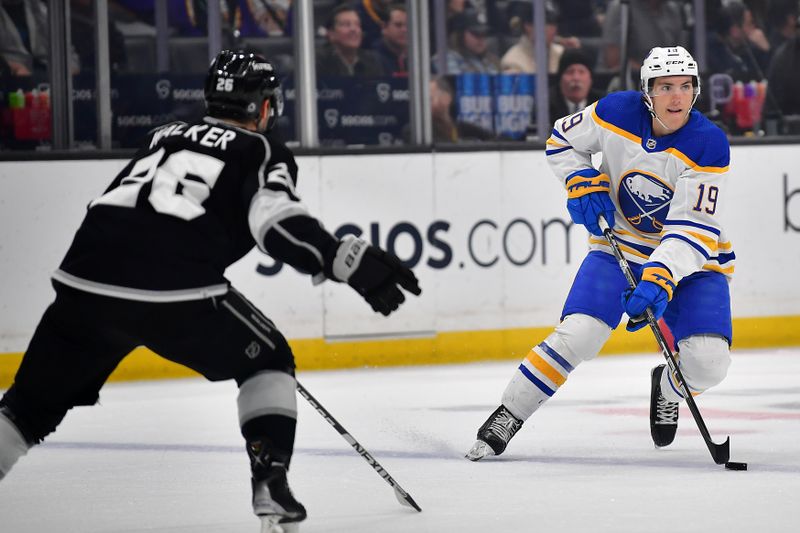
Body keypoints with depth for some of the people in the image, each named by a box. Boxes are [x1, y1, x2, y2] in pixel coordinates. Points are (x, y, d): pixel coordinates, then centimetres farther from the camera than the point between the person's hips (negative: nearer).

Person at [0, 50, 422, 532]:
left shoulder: (166, 136, 30)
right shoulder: (261, 150, 12)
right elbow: (278, 222, -8)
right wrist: (353, 262, -13)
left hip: (84, 280, 5)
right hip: (173, 293, -5)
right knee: (267, 360, 19)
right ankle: (271, 483, 6)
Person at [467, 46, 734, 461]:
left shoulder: (709, 145, -22)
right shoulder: (616, 112, -15)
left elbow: (691, 227, -27)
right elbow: (561, 141, 5)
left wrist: (661, 280, -40)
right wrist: (583, 184, -12)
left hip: (691, 256, -1)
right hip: (619, 246, 1)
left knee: (708, 362, -17)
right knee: (576, 335, -20)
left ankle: (669, 388, 20)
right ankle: (505, 419, -4)